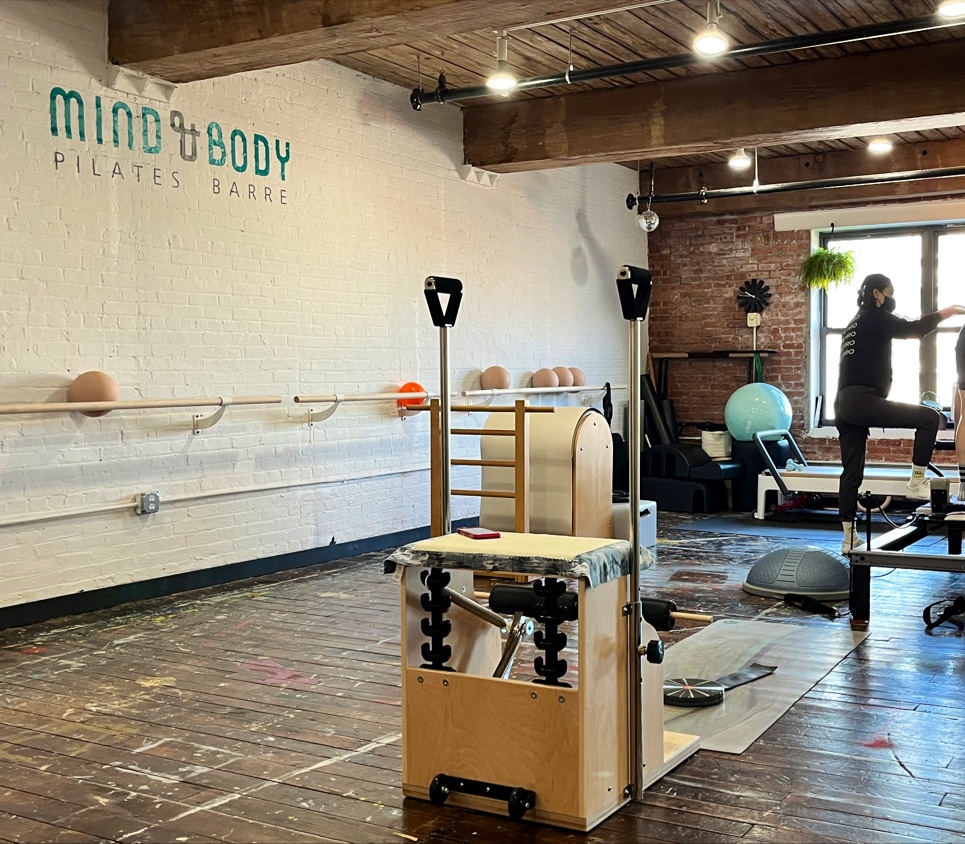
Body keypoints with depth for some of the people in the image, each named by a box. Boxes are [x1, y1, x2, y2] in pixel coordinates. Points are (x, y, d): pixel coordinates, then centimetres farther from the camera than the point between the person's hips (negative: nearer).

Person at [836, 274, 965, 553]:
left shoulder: (856, 324, 27)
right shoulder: (875, 318, 0)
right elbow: (915, 329, -11)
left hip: (845, 405, 10)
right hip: (861, 401, -10)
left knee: (852, 473, 9)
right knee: (930, 417, -10)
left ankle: (849, 539, 11)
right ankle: (917, 483, -6)